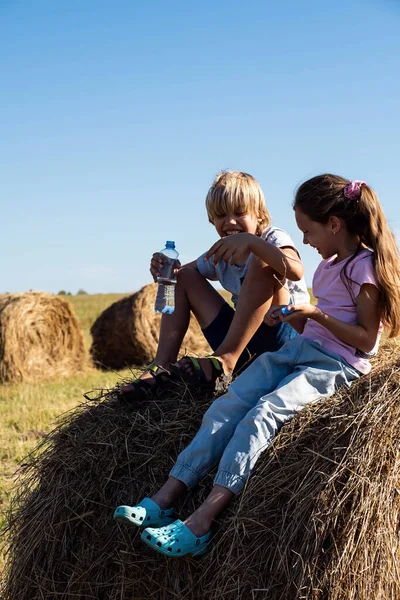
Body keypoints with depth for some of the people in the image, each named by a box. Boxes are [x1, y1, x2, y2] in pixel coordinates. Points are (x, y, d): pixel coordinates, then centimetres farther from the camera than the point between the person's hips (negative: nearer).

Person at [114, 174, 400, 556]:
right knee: (225, 407, -13)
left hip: (334, 366, -9)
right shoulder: (329, 265, 20)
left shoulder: (366, 266, -7)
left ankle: (198, 525, -37)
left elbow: (366, 340, -12)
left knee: (262, 414, -30)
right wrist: (291, 319, 3)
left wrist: (315, 314, -17)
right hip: (298, 351, 9)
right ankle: (161, 503, -19)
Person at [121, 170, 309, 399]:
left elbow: (296, 271, -33)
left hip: (282, 334, -7)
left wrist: (250, 241, -46)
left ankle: (224, 360, -33)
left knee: (262, 263, -30)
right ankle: (163, 366, -9)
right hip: (243, 340, 7)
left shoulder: (274, 238, -10)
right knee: (183, 277, 6)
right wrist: (164, 271, -9)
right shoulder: (219, 254, 10)